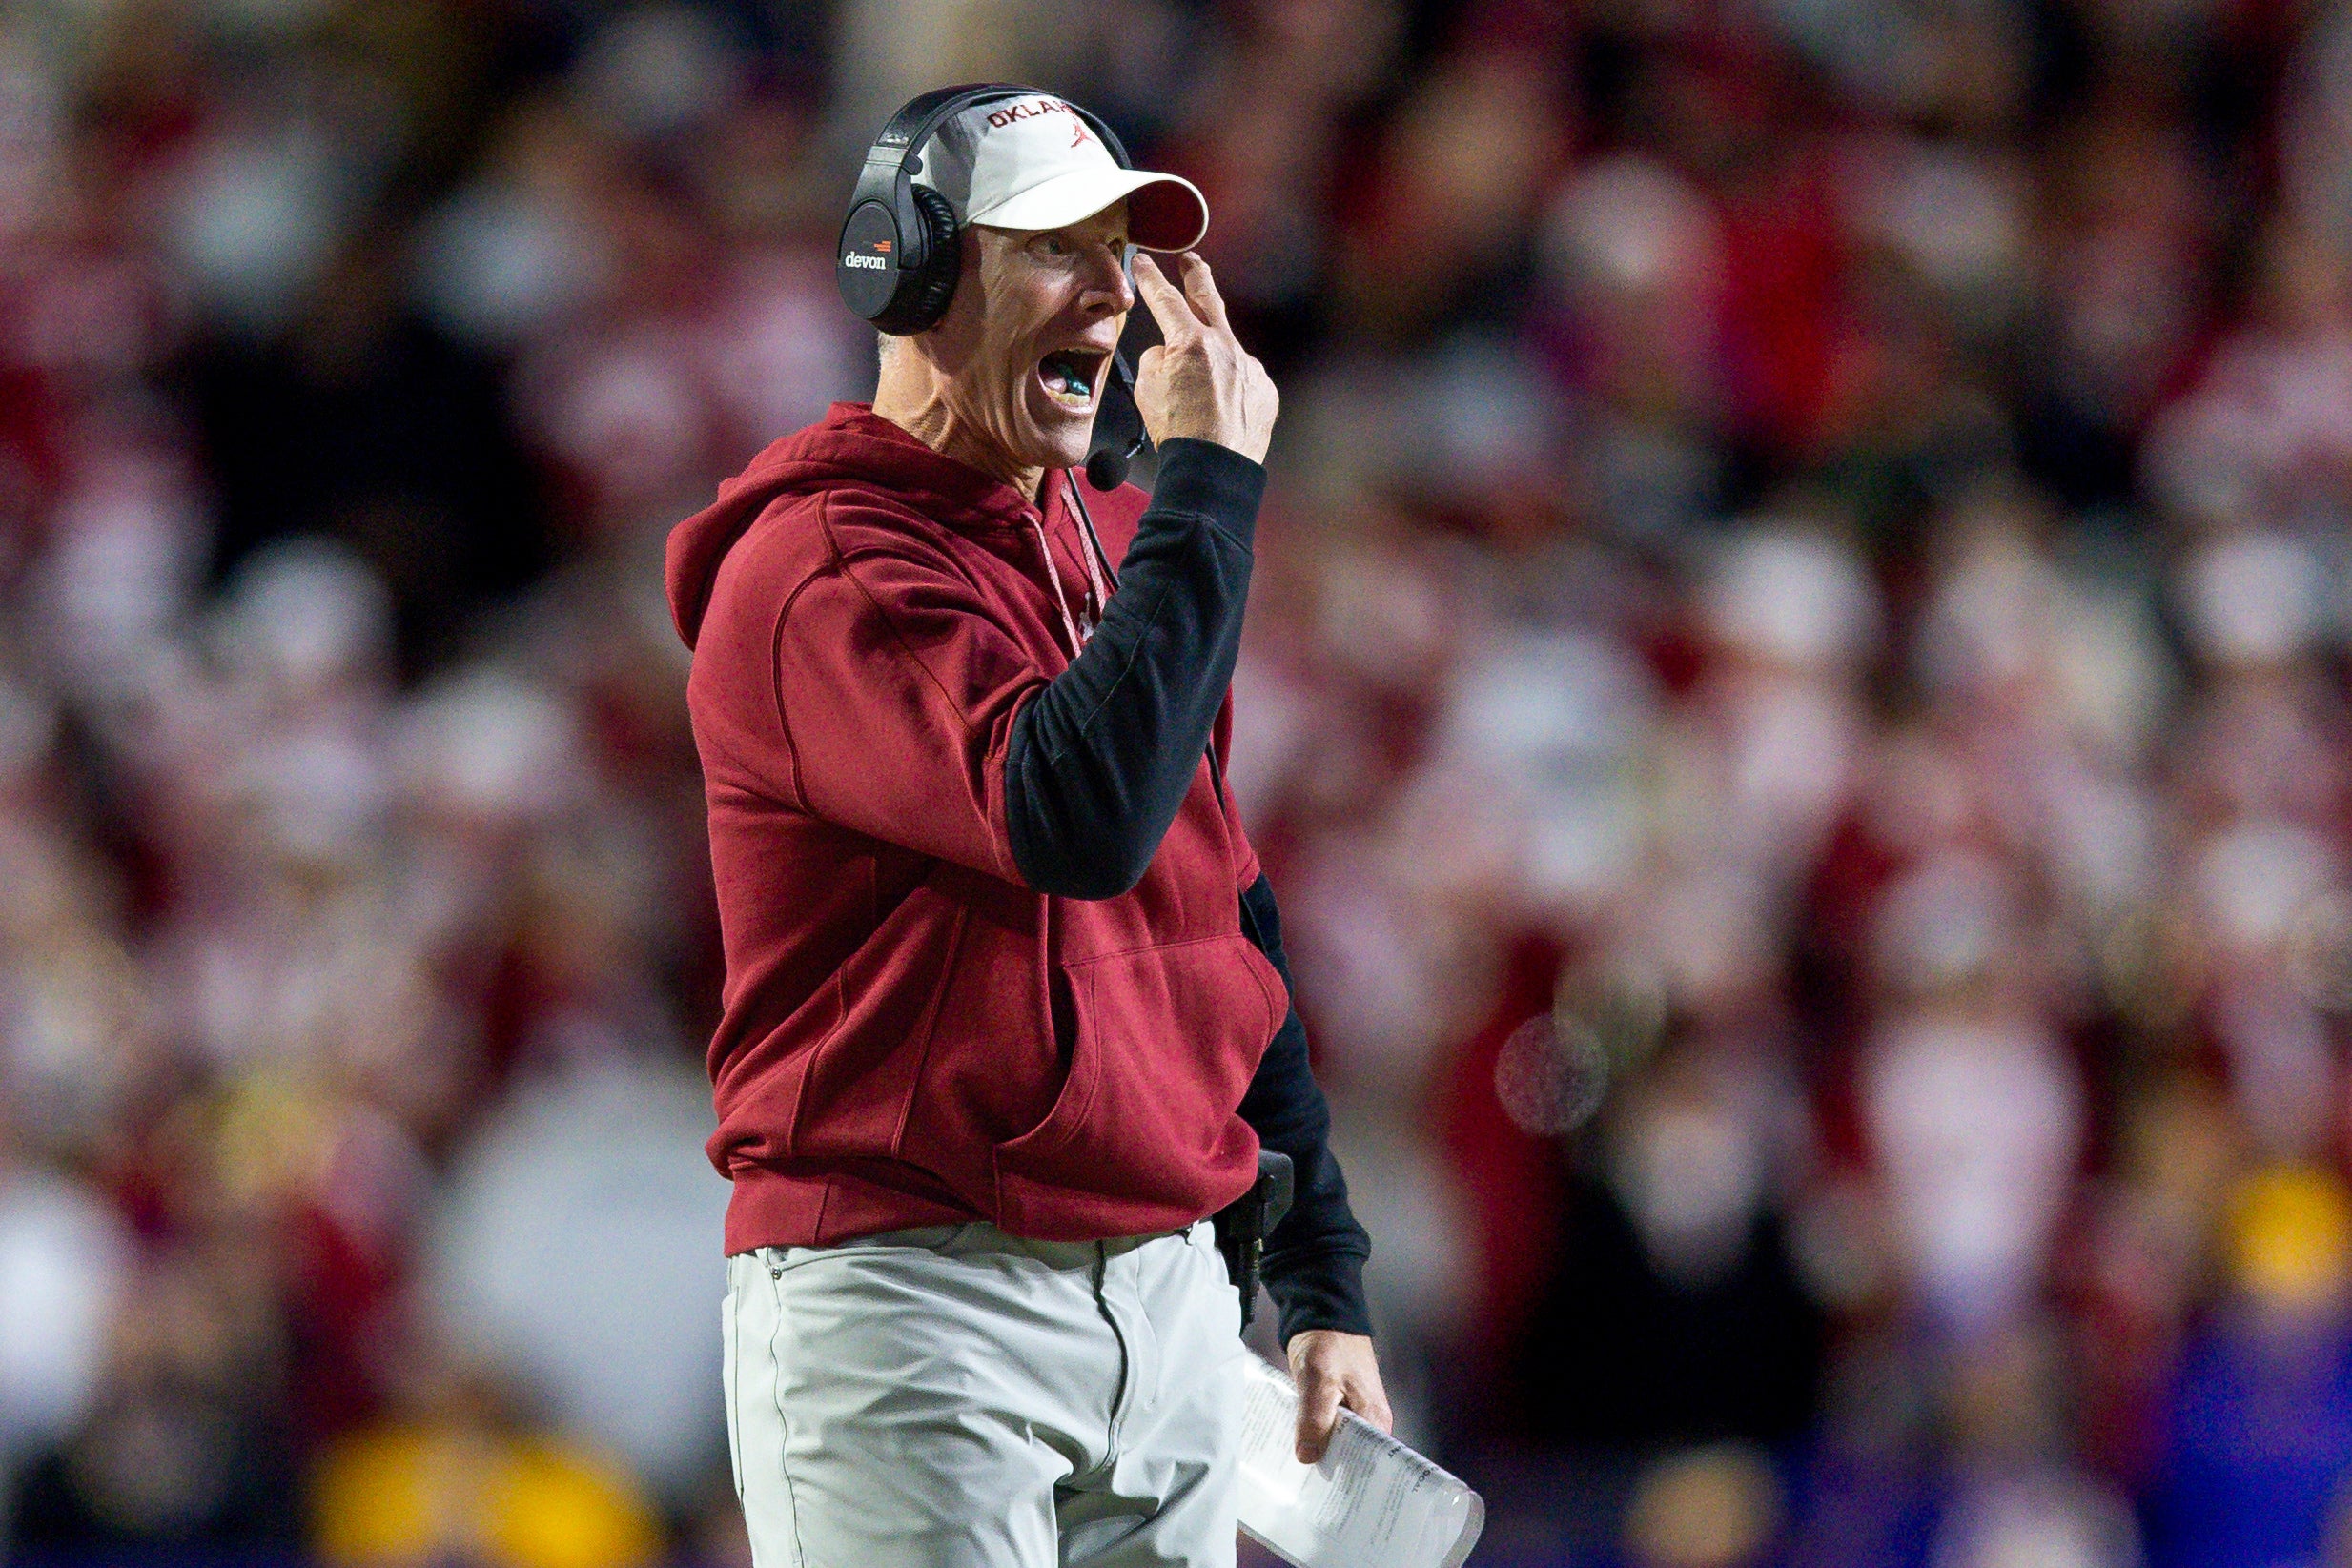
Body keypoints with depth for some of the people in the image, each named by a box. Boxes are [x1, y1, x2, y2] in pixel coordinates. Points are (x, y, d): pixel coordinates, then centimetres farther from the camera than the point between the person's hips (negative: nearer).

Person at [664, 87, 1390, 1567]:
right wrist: (1215, 476, -19)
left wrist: (1324, 1291, 17)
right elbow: (1079, 815, -27)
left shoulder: (1123, 551, 16)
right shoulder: (825, 568, -11)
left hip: (1170, 1299, 8)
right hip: (909, 1295, -8)